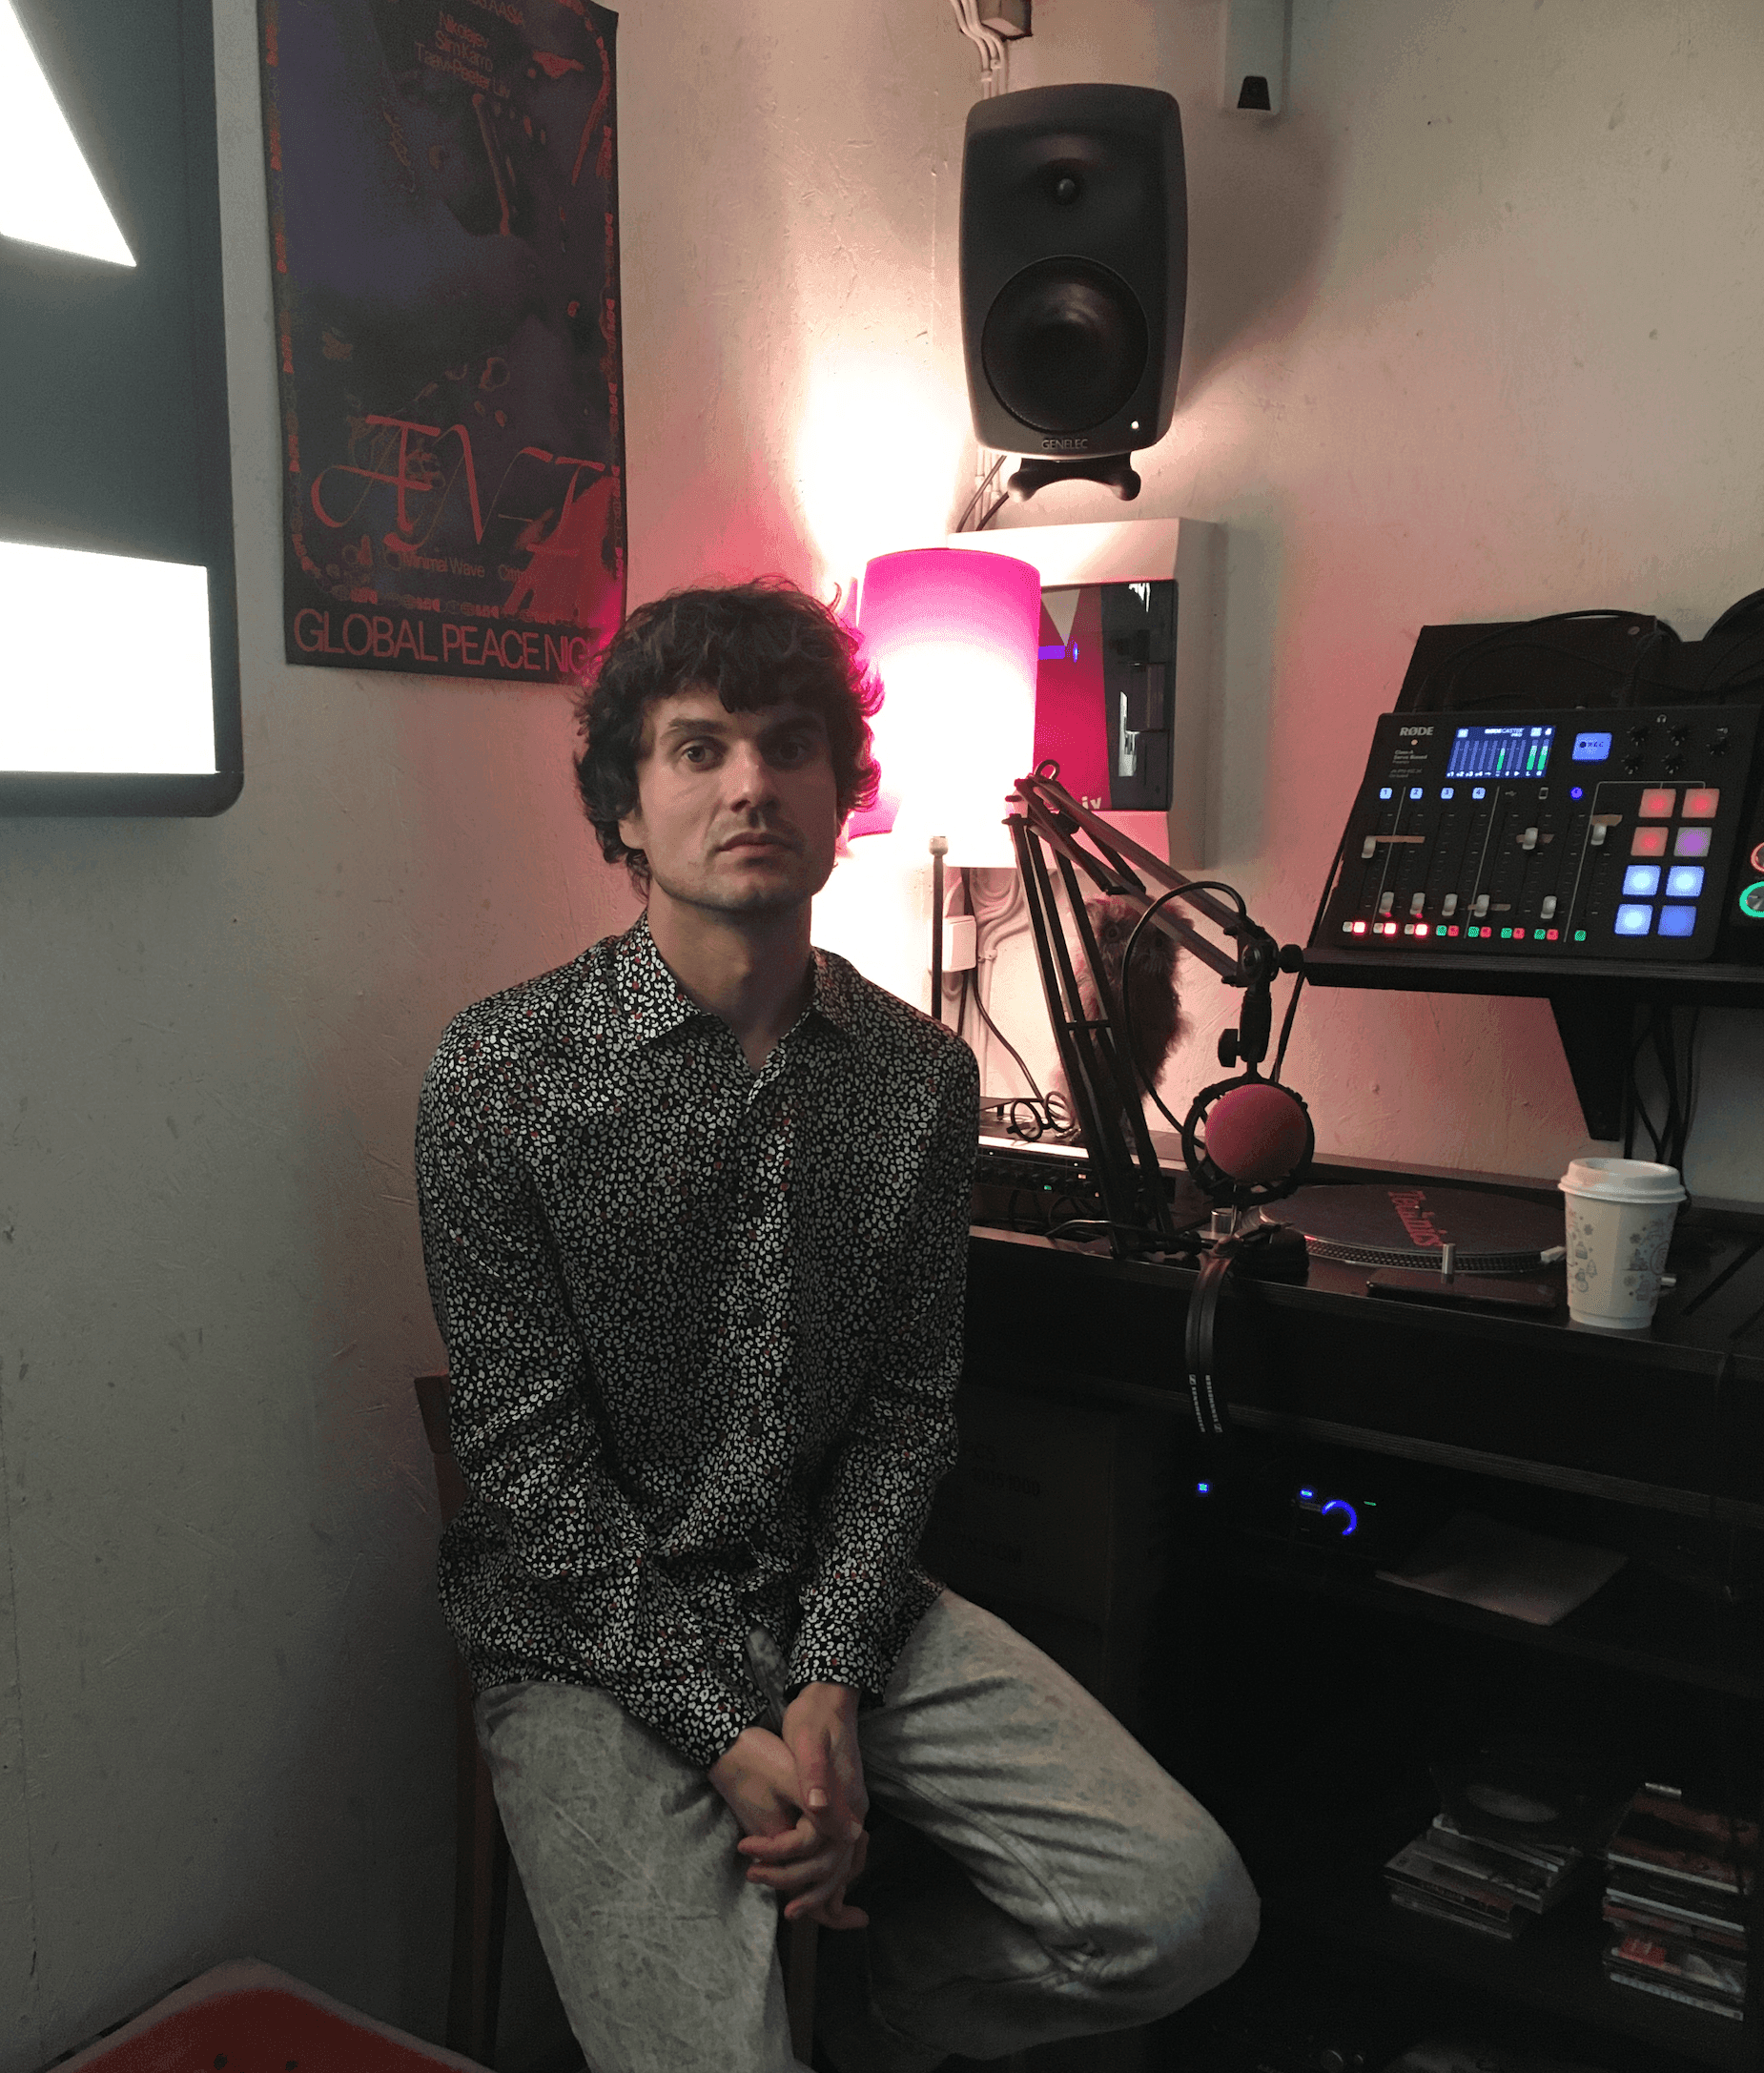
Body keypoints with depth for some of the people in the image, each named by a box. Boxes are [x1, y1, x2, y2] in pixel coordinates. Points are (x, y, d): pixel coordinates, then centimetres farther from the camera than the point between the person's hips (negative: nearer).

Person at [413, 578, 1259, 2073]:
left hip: (842, 1603, 4)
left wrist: (832, 1687, -11)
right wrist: (726, 1735, -17)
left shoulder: (922, 1074, 1)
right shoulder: (499, 1075, -11)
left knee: (1186, 1908, -8)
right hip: (593, 1639, -3)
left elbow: (910, 1407, 1)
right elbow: (531, 1458, -12)